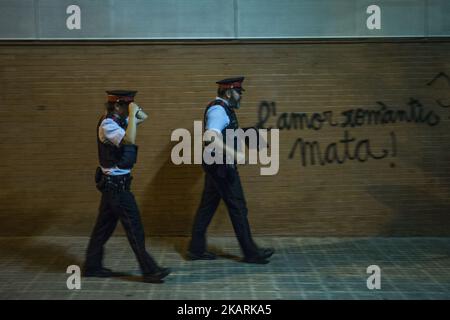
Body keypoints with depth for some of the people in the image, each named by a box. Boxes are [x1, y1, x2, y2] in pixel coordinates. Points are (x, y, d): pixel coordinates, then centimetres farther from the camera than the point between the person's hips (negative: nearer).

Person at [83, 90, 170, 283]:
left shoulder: (118, 121, 9)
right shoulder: (107, 124, -18)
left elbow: (143, 117, 20)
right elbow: (129, 140, -35)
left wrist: (135, 111, 1)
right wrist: (132, 113, -27)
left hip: (115, 183, 10)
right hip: (116, 184, -10)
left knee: (105, 225, 14)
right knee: (134, 227, -6)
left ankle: (92, 266, 23)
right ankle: (149, 271, 0)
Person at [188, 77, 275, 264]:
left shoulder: (221, 109, 16)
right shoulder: (218, 109, -16)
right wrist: (234, 153, -31)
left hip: (216, 166, 10)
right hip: (222, 166, -10)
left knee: (208, 206, 11)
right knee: (237, 207, -3)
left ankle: (196, 249, 17)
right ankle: (250, 252, 6)